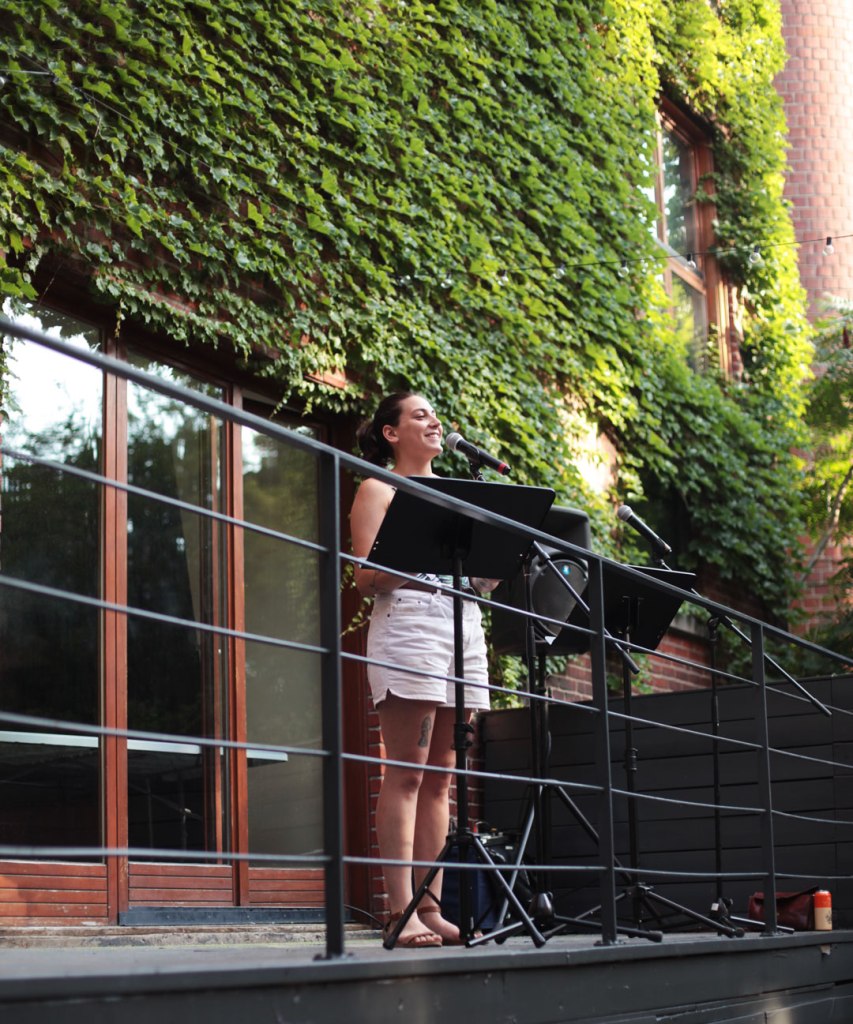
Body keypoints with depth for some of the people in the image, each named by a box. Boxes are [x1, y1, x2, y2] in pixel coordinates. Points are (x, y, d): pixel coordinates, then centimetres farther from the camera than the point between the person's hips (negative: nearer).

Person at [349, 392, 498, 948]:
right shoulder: (379, 490, 6)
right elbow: (367, 579, -5)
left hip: (464, 625, 6)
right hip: (408, 621, -6)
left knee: (440, 778, 3)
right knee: (406, 773, -11)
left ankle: (431, 907, 4)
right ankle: (401, 912, -12)